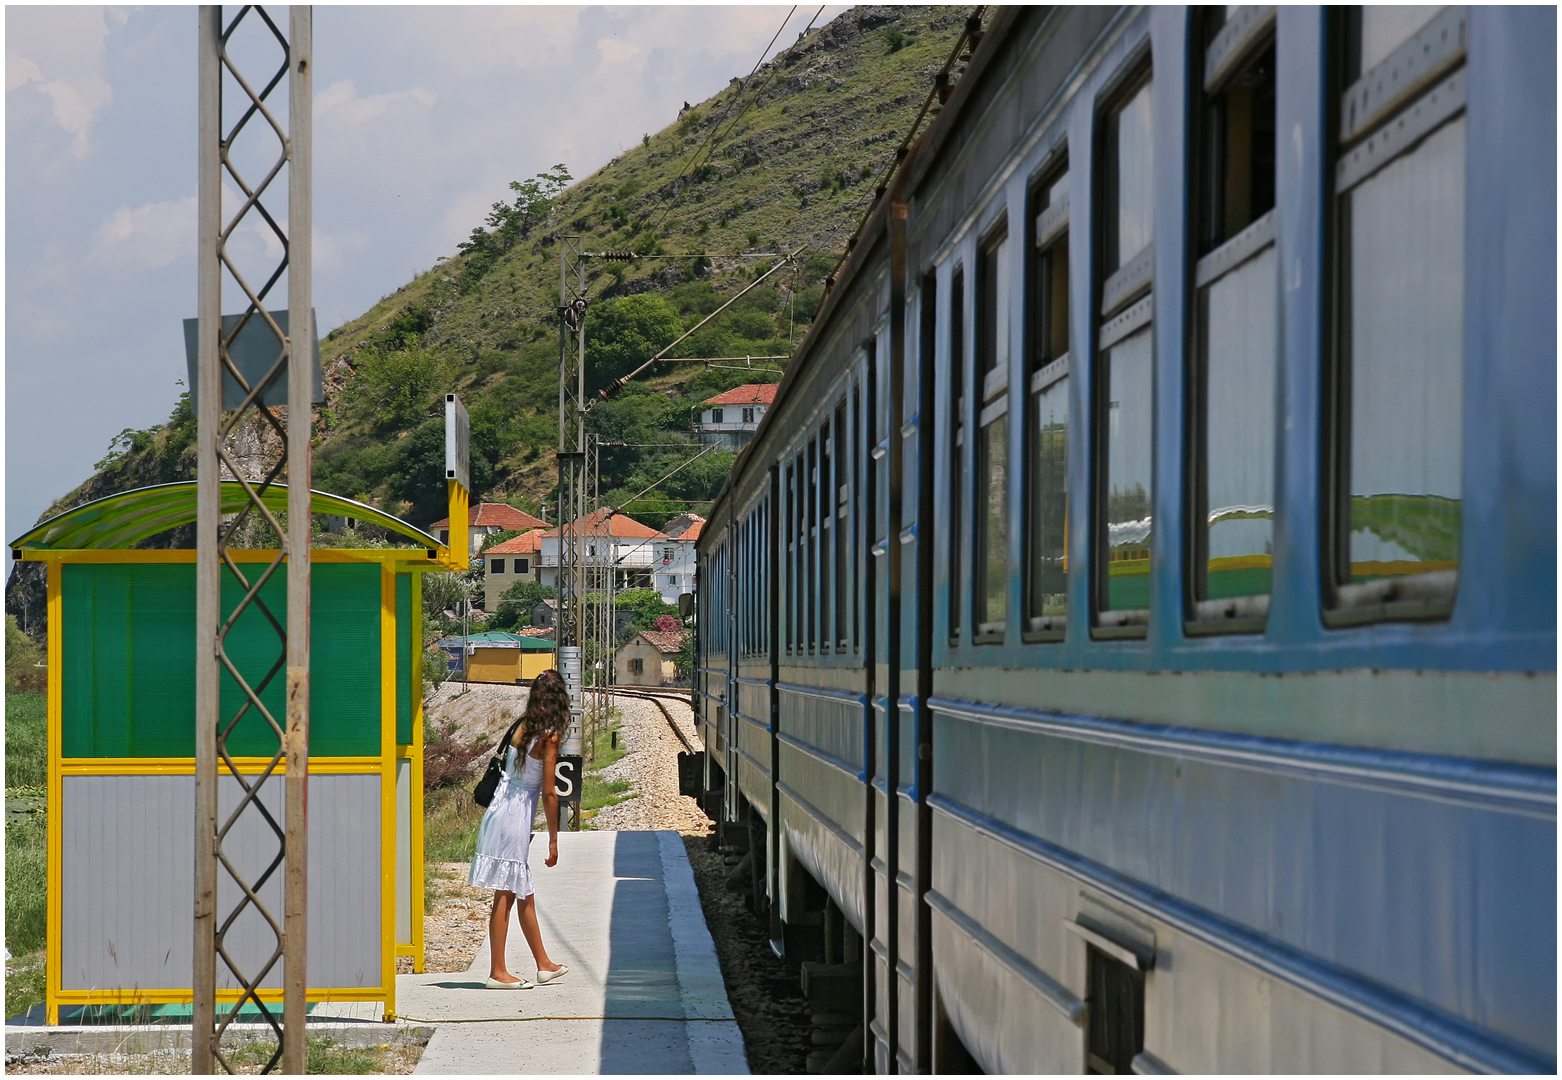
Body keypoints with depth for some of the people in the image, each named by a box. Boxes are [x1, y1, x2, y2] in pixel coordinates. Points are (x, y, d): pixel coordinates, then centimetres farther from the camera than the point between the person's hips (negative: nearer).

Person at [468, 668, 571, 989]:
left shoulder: (522, 727, 6)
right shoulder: (549, 737, -13)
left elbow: (504, 760, 10)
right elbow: (548, 793, -13)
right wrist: (553, 840, -6)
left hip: (500, 812, 7)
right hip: (515, 820, -7)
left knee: (524, 894, 15)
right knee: (506, 896, -3)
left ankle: (544, 964, 25)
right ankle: (497, 972, 1)